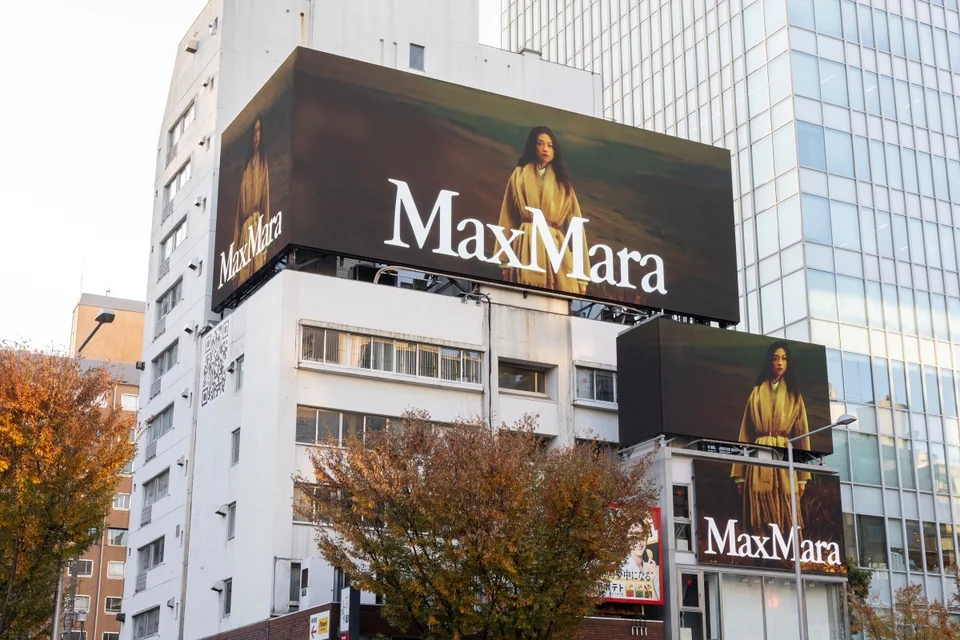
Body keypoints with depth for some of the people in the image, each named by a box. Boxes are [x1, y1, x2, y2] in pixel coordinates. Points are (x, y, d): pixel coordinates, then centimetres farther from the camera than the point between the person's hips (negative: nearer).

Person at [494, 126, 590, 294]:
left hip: (556, 248, 1)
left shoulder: (562, 181, 17)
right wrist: (505, 262, -3)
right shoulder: (519, 176, 14)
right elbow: (508, 219, 9)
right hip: (527, 247, -1)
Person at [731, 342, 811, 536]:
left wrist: (802, 476, 0)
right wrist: (740, 474, 2)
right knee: (761, 526, -7)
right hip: (760, 463, 0)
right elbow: (746, 433, 10)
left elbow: (802, 433, 9)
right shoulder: (757, 393, 15)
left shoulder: (794, 394, 15)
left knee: (789, 526, -5)